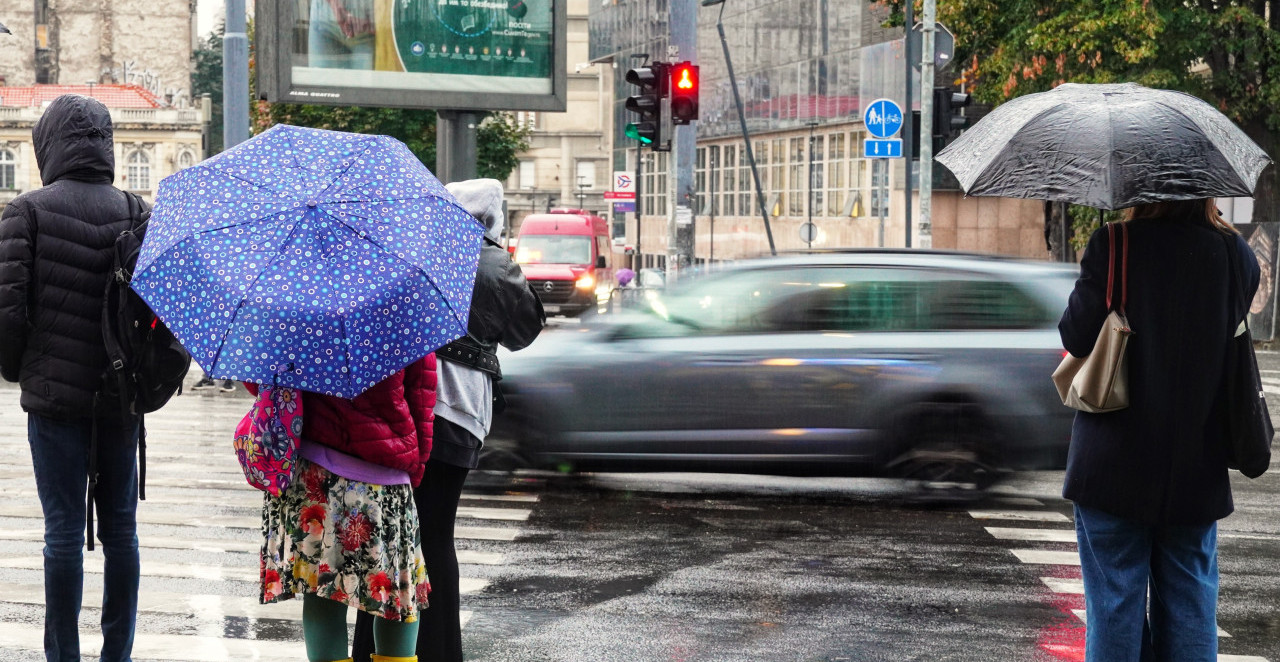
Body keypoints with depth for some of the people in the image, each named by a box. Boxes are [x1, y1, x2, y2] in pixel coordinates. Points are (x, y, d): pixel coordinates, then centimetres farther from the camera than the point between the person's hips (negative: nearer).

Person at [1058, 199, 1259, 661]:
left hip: (1115, 463, -3)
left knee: (1114, 604, 6)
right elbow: (1229, 337, 7)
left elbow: (1077, 337, -11)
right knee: (1189, 601, 13)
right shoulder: (1237, 257, -5)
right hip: (1198, 466, 3)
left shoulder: (1112, 247, -16)